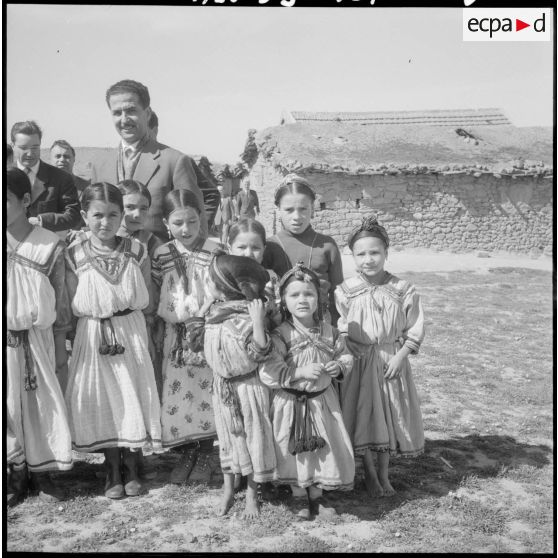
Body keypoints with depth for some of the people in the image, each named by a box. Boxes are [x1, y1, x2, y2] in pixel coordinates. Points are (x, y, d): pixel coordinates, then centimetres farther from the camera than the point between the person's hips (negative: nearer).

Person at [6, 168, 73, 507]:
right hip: (7, 339, 1)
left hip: (38, 337, -1)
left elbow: (60, 300, 0)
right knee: (10, 404, 8)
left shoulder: (50, 245, -6)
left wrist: (61, 346, 1)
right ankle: (18, 473, 23)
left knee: (43, 402, 7)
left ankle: (41, 470, 23)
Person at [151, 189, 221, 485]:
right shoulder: (161, 256, 1)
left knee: (208, 391, 3)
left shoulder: (215, 252, -5)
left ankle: (204, 455, 20)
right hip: (175, 336, 2)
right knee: (177, 392, 6)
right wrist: (157, 333, 3)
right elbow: (154, 298, 7)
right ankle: (187, 454, 23)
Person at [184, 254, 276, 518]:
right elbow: (195, 343, 7)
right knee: (227, 437, 18)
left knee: (253, 436, 9)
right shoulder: (213, 312, -2)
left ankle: (252, 494, 25)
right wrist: (201, 310, -1)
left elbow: (258, 354, -28)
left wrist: (258, 322, -39)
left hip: (248, 386, -6)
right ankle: (228, 489, 36)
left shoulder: (246, 316, -23)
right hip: (222, 385, 6)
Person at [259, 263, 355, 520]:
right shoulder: (280, 335, -15)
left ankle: (317, 495, 33)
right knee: (296, 452, 8)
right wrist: (301, 372, -28)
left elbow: (346, 356, 10)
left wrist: (339, 366, -13)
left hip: (323, 401, 4)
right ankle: (300, 498, 29)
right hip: (291, 404, -3)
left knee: (324, 448, 12)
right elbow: (268, 371, -22)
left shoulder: (329, 332, -2)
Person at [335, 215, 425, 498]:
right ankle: (369, 473, 23)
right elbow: (338, 330, -3)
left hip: (392, 362, 1)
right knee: (363, 415, 4)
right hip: (358, 363, -1)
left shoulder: (402, 290, -5)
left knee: (390, 416, 9)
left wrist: (400, 355, -11)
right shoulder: (345, 292, -6)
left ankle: (384, 473, 28)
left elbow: (415, 328, -2)